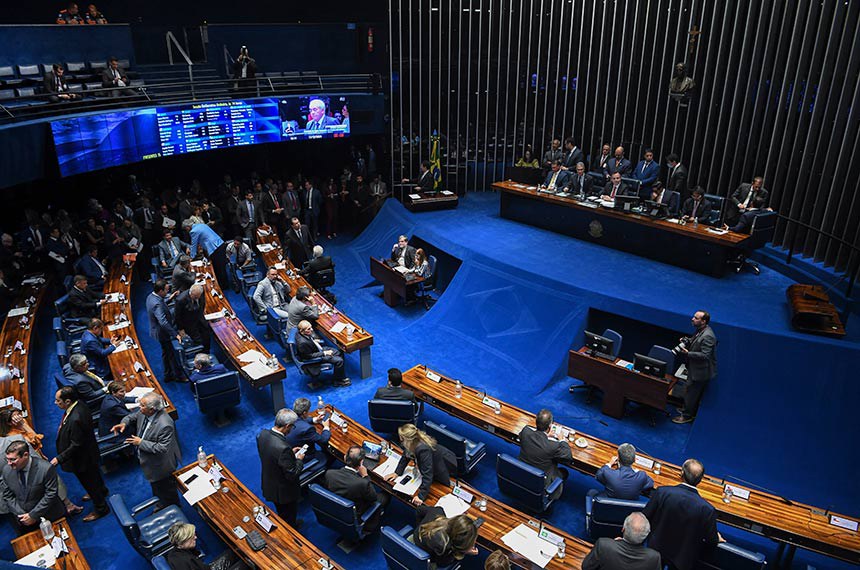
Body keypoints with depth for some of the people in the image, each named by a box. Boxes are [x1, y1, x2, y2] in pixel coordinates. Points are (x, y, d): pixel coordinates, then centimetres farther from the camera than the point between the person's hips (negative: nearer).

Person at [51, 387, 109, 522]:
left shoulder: (75, 419, -41)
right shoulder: (80, 407, -12)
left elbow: (76, 445, -31)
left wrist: (59, 459, -23)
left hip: (83, 458, -9)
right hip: (89, 452, 9)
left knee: (89, 482, 14)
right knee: (94, 474, 33)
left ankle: (100, 508, 35)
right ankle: (101, 491, 60)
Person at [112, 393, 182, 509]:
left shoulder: (165, 425, -40)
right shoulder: (144, 412, -15)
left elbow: (162, 448, -34)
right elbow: (133, 416, 7)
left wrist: (141, 443, -30)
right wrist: (124, 423, -14)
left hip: (161, 467, -8)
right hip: (151, 463, 8)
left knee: (167, 492, 18)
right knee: (156, 487, 33)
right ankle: (161, 505, 58)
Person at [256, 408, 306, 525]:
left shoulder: (262, 434, -16)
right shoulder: (283, 448, -40)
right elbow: (292, 475, -29)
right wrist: (299, 459, -12)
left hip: (268, 484, 8)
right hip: (284, 492, -8)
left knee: (281, 514, 34)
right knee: (289, 519, 22)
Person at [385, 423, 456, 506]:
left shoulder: (423, 449, -43)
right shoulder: (413, 441, -20)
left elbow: (427, 474, -42)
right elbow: (406, 455, -2)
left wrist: (421, 496, -41)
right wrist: (397, 472, -8)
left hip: (446, 467, -7)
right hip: (435, 463, 8)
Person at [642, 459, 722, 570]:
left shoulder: (662, 492, -27)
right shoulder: (707, 509, -28)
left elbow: (645, 517, -13)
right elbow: (711, 540, -12)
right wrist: (717, 538, 13)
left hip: (656, 550, 0)